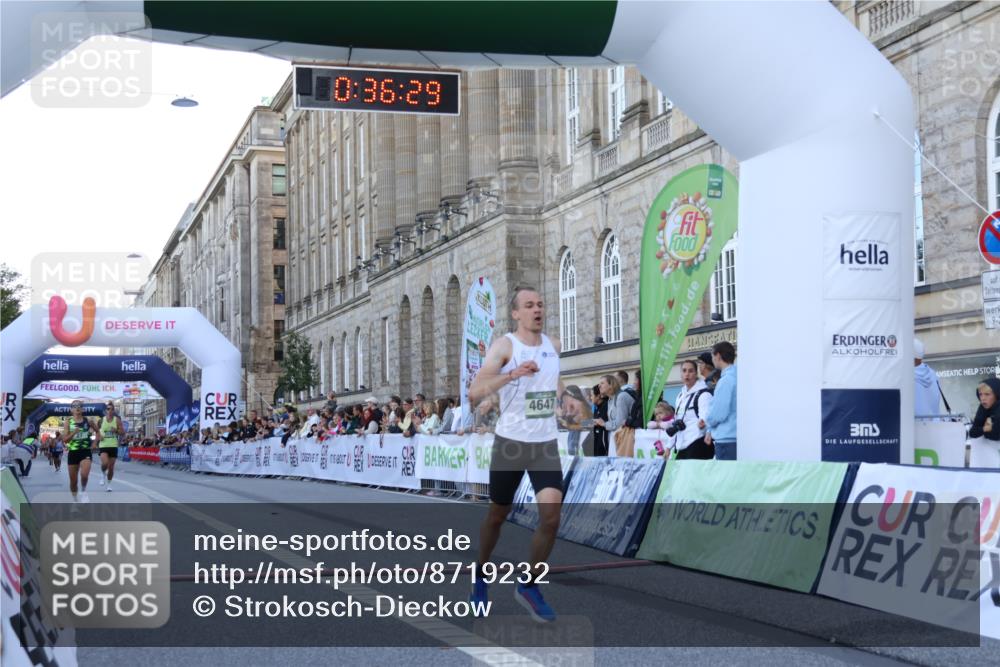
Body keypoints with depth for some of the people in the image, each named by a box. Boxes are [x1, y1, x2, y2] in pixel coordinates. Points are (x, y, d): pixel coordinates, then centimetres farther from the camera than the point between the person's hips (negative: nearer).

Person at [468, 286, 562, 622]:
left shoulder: (553, 345, 8)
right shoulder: (504, 345, -10)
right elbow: (474, 393, -23)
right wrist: (513, 374, -34)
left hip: (546, 443, 4)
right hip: (510, 442, -3)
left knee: (551, 516, -11)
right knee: (497, 515, 11)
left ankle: (529, 585, 6)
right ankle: (481, 575, 35)